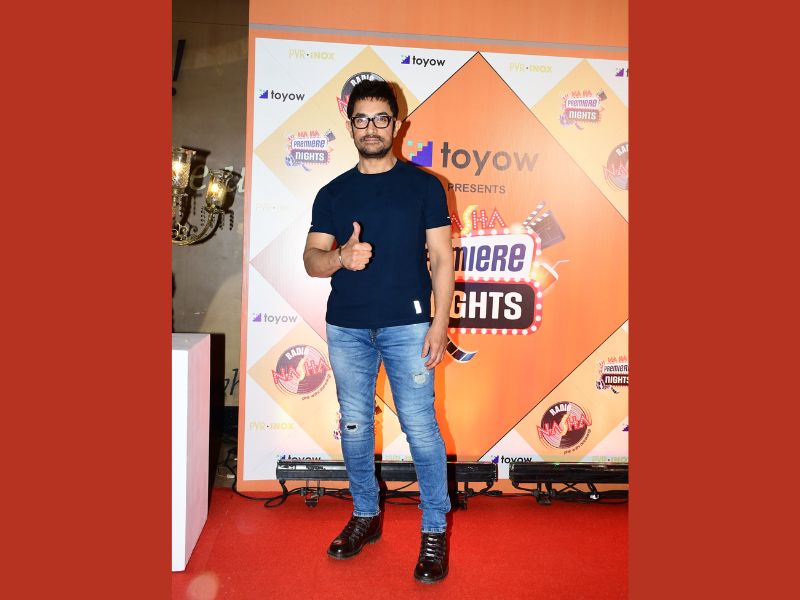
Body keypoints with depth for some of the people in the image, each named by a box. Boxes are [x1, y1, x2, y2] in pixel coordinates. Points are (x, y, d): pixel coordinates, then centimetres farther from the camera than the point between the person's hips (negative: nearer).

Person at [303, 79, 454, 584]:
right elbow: (311, 259, 5)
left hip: (406, 325, -3)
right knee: (354, 425, 10)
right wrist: (340, 257, -18)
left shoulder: (424, 186, 3)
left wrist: (440, 323, -9)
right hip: (346, 328, 4)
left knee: (420, 426, -3)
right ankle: (366, 515, 29)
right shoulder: (333, 193, 10)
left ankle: (436, 530, 12)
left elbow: (442, 259, 0)